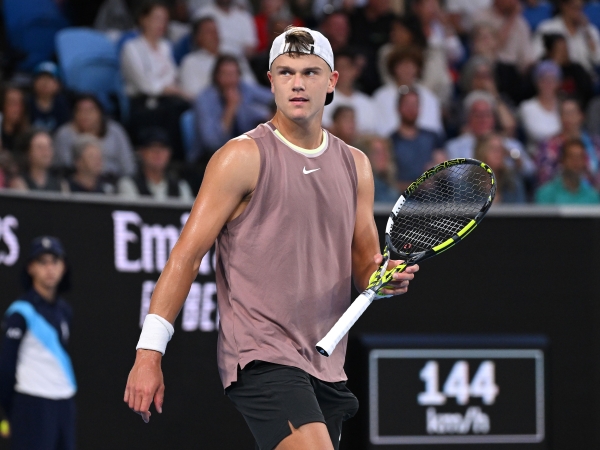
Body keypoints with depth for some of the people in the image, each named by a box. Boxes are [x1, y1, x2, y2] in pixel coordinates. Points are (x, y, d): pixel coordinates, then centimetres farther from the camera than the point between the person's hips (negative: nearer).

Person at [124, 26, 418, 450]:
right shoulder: (244, 157, -5)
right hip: (261, 356, -7)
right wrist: (149, 353, -13)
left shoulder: (355, 165, 13)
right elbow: (187, 255, -8)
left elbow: (364, 264, 19)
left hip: (326, 366, 7)